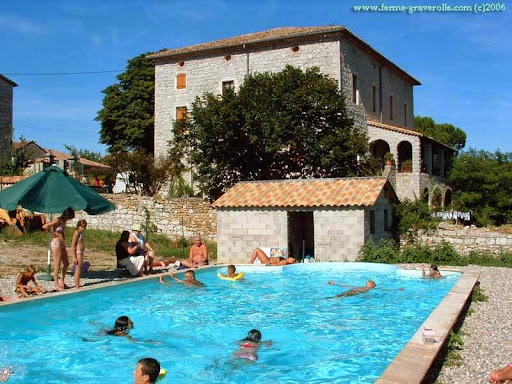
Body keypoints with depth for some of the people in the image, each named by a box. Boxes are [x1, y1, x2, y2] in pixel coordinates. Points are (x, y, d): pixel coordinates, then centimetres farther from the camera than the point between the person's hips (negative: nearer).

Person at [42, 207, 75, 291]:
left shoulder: (64, 222, 12)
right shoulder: (57, 221, -13)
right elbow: (45, 227, -21)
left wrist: (63, 237, 4)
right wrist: (54, 233, -12)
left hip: (62, 244, 9)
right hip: (56, 243, -9)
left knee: (66, 263, 11)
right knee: (57, 265, -3)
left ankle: (62, 282, 24)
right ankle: (57, 285, 4)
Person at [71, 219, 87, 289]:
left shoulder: (81, 233, 13)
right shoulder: (77, 232, -14)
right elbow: (73, 245, -18)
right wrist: (74, 257, -20)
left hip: (81, 252, 9)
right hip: (78, 252, -9)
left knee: (79, 270, 13)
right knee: (78, 270, -6)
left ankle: (78, 286, 20)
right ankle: (77, 287, -2)